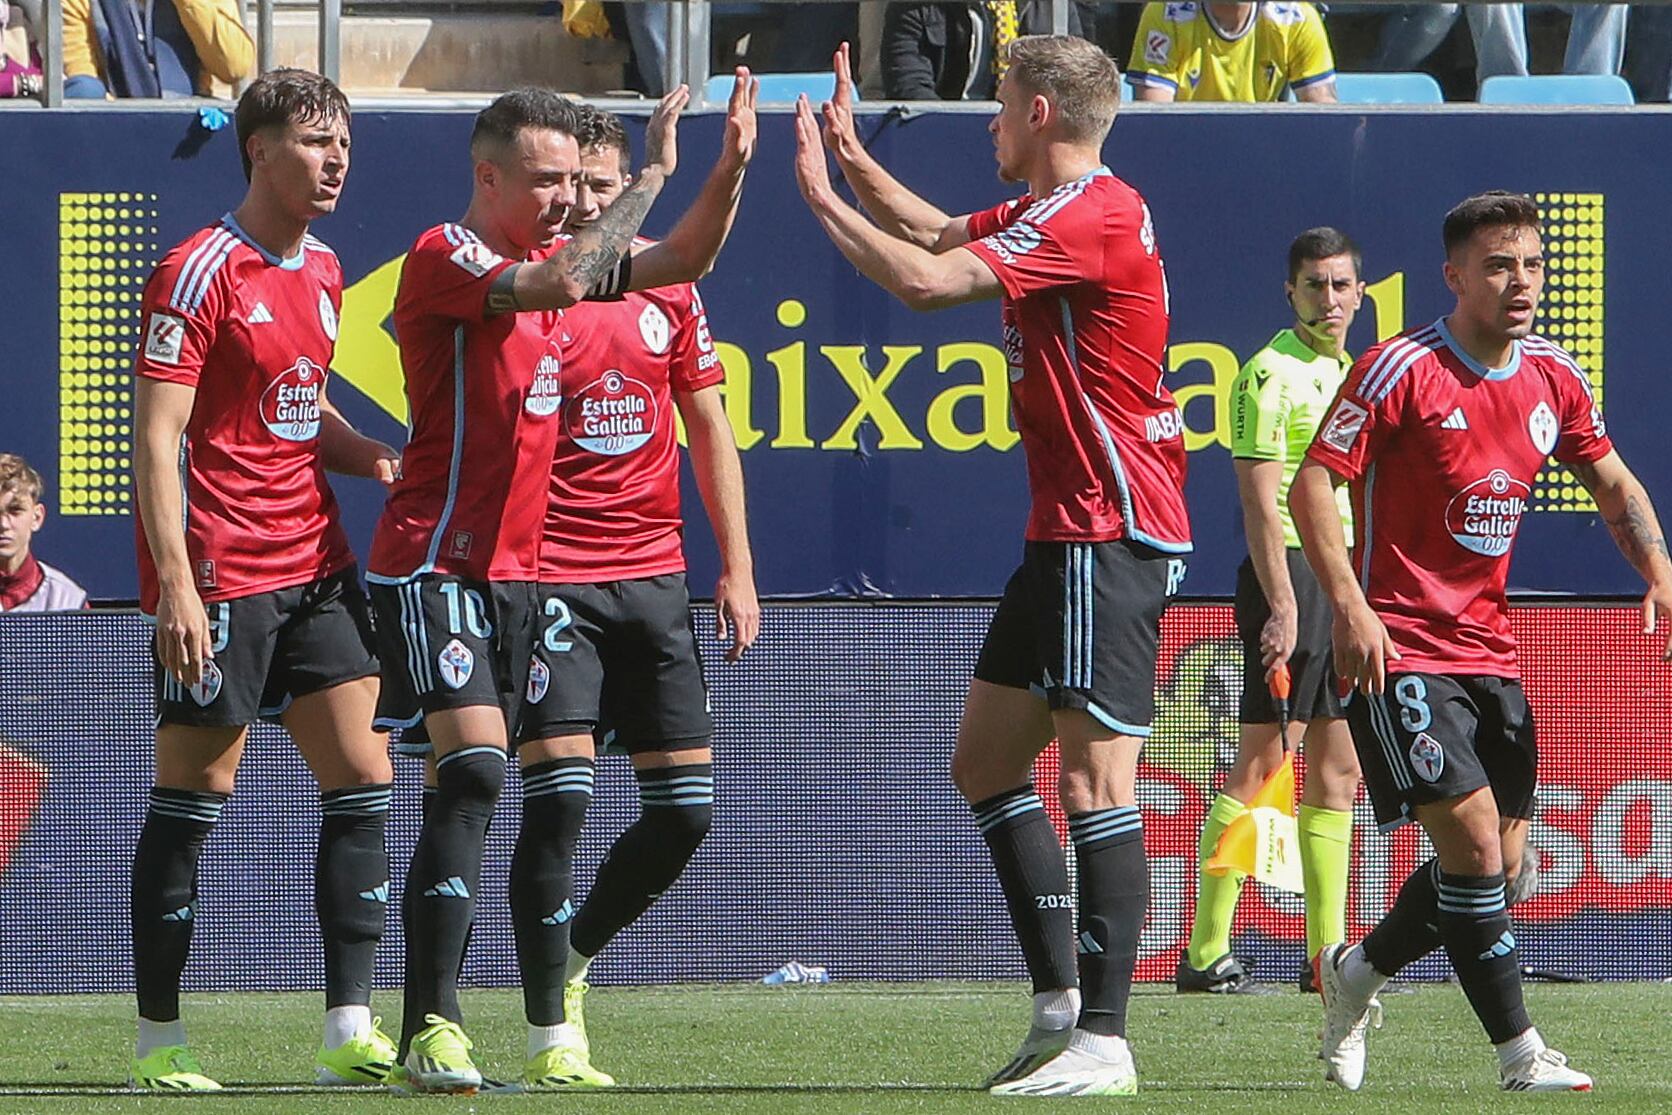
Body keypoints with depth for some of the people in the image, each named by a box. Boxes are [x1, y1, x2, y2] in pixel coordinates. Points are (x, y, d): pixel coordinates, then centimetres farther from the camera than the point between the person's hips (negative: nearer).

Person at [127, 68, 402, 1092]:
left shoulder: (323, 271, 13)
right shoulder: (201, 273, -11)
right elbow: (157, 437, -15)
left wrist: (369, 457, 6)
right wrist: (177, 581, -22)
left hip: (315, 565, 8)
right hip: (221, 575, -8)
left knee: (364, 780, 0)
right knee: (194, 798, -1)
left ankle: (351, 1032, 1)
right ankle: (159, 1038, 7)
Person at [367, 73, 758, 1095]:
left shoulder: (549, 256, 14)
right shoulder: (445, 257, -10)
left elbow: (680, 260, 13)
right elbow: (558, 285, -27)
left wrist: (731, 169, -3)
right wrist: (651, 178, -21)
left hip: (515, 570, 8)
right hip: (434, 566, -8)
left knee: (472, 790, 7)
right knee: (474, 773, -19)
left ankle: (429, 1023, 11)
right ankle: (433, 1030, -21)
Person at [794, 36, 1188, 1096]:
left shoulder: (1094, 216, -17)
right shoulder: (1049, 213, 16)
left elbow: (924, 279, -24)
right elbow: (936, 235, 34)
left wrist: (824, 196, -11)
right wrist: (853, 157, 22)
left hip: (1113, 534, -11)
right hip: (1068, 532, 11)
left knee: (1096, 780, -14)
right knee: (987, 763, 14)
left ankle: (1105, 1040, -18)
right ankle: (1060, 1004, 16)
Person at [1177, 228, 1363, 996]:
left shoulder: (1354, 375, 17)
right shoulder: (1271, 373, -9)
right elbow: (1261, 499, -15)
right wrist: (1282, 606, -21)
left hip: (1347, 579, 9)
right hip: (1292, 575, -9)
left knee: (1338, 769, 9)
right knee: (1261, 761, -10)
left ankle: (1327, 954, 12)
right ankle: (1206, 955, -8)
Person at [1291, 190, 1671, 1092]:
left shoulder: (1553, 379, 5)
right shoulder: (1400, 371, -13)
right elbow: (1312, 485, -13)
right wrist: (1350, 606, -24)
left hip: (1489, 648, 7)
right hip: (1400, 648, -7)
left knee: (1502, 861, 8)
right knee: (1473, 845, -16)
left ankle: (1356, 974, 32)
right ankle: (1521, 1053, -9)